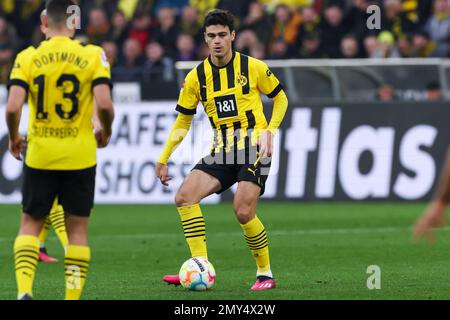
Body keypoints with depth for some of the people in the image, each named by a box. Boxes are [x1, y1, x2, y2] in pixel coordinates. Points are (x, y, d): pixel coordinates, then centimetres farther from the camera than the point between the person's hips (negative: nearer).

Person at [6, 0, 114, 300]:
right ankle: (73, 295, 8)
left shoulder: (28, 58, -3)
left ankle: (24, 289, -7)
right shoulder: (93, 56, -5)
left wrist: (14, 139, 7)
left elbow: (13, 108, -12)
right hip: (80, 157, -1)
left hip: (39, 155, 1)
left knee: (30, 223, 11)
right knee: (78, 228, 10)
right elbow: (104, 104, -14)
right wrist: (105, 134, 5)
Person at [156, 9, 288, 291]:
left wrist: (270, 130, -7)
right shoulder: (196, 77, 4)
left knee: (243, 211, -19)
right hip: (222, 151, 4)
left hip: (254, 149, -4)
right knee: (184, 197, -14)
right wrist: (163, 159, 9)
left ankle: (266, 273, 1)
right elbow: (183, 120, 13)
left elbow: (280, 98, 9)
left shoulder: (253, 67, -4)